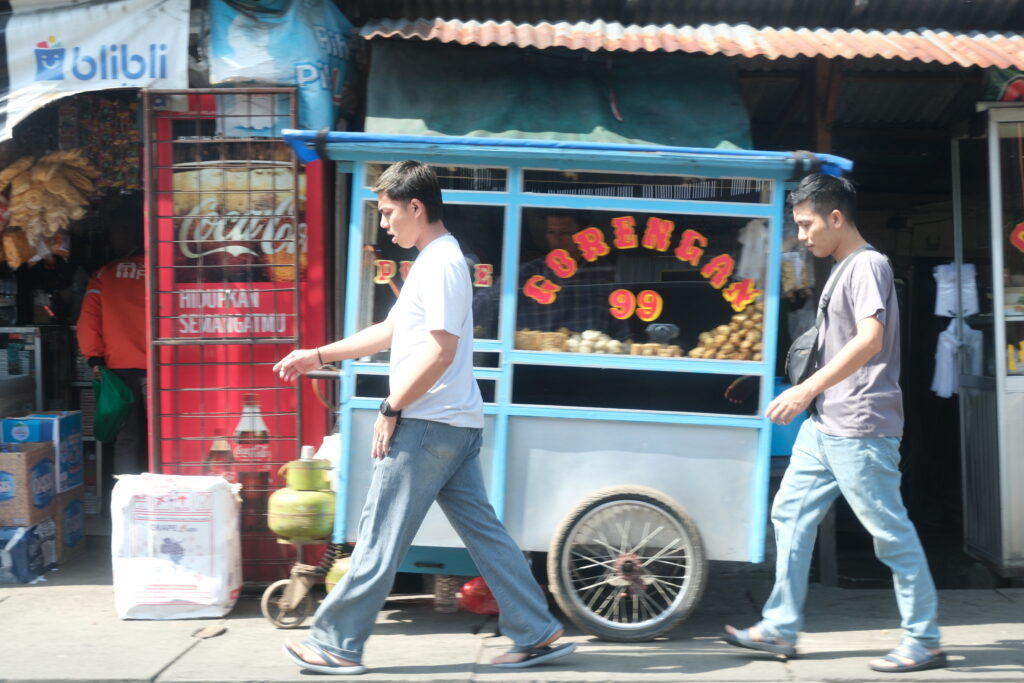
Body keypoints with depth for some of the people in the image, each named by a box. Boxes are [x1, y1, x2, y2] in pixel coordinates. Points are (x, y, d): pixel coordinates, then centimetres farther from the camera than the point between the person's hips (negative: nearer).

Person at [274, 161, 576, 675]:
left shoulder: (441, 263, -13)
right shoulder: (431, 261, 19)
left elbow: (441, 351, -21)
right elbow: (390, 332, 25)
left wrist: (391, 409, -15)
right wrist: (317, 356, 25)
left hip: (428, 425, -10)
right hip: (454, 426, 10)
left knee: (381, 536, -1)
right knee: (482, 531, 10)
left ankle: (335, 646, 9)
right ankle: (538, 635, 13)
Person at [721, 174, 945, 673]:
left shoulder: (868, 264, -13)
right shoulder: (843, 269, 17)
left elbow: (870, 339, -26)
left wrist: (807, 389, -29)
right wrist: (812, 396, 21)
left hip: (860, 429, -10)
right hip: (825, 425, 10)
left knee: (890, 532, -2)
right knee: (791, 514, 10)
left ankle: (924, 642, 10)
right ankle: (780, 629, 16)